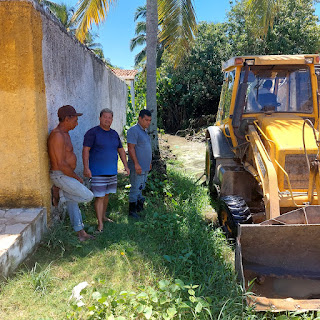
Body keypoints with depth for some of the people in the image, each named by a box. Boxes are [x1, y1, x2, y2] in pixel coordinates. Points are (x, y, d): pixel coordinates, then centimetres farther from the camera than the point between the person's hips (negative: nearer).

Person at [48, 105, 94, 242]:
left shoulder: (65, 134, 11)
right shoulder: (57, 135, -22)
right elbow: (61, 164, -25)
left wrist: (74, 176, 12)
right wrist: (76, 177, -13)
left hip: (67, 175, 10)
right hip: (61, 176, -10)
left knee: (72, 202, 15)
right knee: (88, 196, -8)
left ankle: (80, 233, 26)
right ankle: (61, 196, 7)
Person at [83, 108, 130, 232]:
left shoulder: (114, 134, 11)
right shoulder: (93, 132, -8)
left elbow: (121, 150, 17)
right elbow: (85, 150, -13)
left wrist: (126, 166, 12)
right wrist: (86, 167, -22)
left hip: (112, 171, 6)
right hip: (98, 172, -6)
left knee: (106, 194, 16)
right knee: (99, 197, -7)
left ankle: (103, 216, 32)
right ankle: (100, 223, -1)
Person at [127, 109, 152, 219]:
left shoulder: (145, 131, 16)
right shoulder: (133, 130, -13)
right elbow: (131, 148, -19)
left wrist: (149, 163, 22)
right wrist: (136, 164, -23)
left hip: (145, 166, 9)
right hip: (137, 166, -9)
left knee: (141, 187, 16)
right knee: (136, 188, -4)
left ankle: (139, 205, 27)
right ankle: (132, 210, 4)